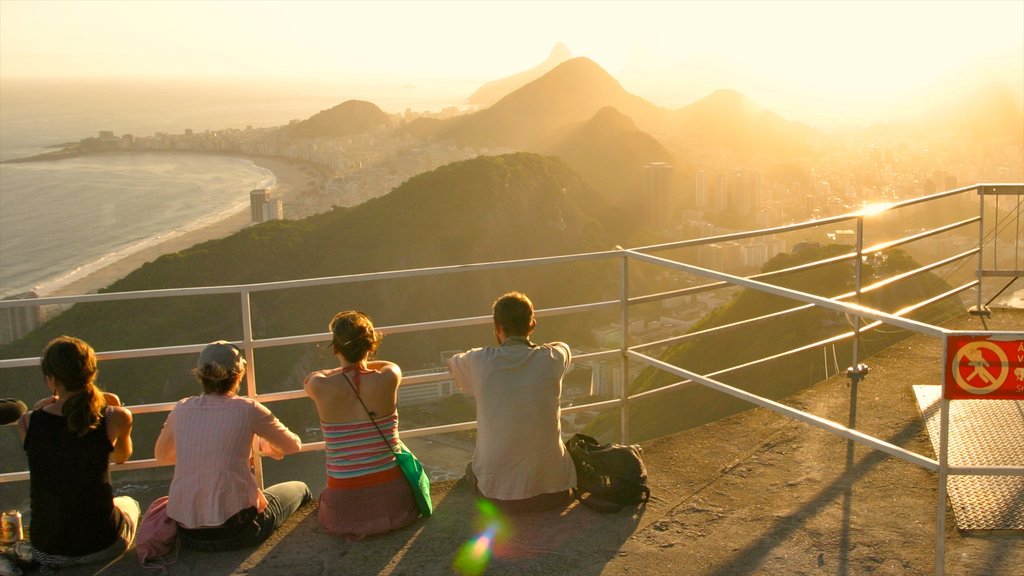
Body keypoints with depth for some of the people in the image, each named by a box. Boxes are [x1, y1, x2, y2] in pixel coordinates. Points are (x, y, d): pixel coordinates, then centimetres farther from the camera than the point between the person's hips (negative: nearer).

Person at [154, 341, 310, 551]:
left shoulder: (181, 410, 1)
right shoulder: (247, 409, -9)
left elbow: (162, 455, 20)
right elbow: (293, 445, 5)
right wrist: (265, 444, 26)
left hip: (187, 535, 5)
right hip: (235, 531, -4)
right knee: (299, 490, 23)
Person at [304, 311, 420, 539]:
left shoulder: (321, 387, -15)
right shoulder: (387, 380, -13)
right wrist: (363, 365, 27)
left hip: (344, 508, 0)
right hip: (393, 501, 0)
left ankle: (355, 524, 22)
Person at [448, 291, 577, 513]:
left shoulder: (479, 362, -9)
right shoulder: (553, 359, -8)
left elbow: (452, 363, 16)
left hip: (497, 490, -1)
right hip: (551, 489, 1)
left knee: (472, 470, 34)